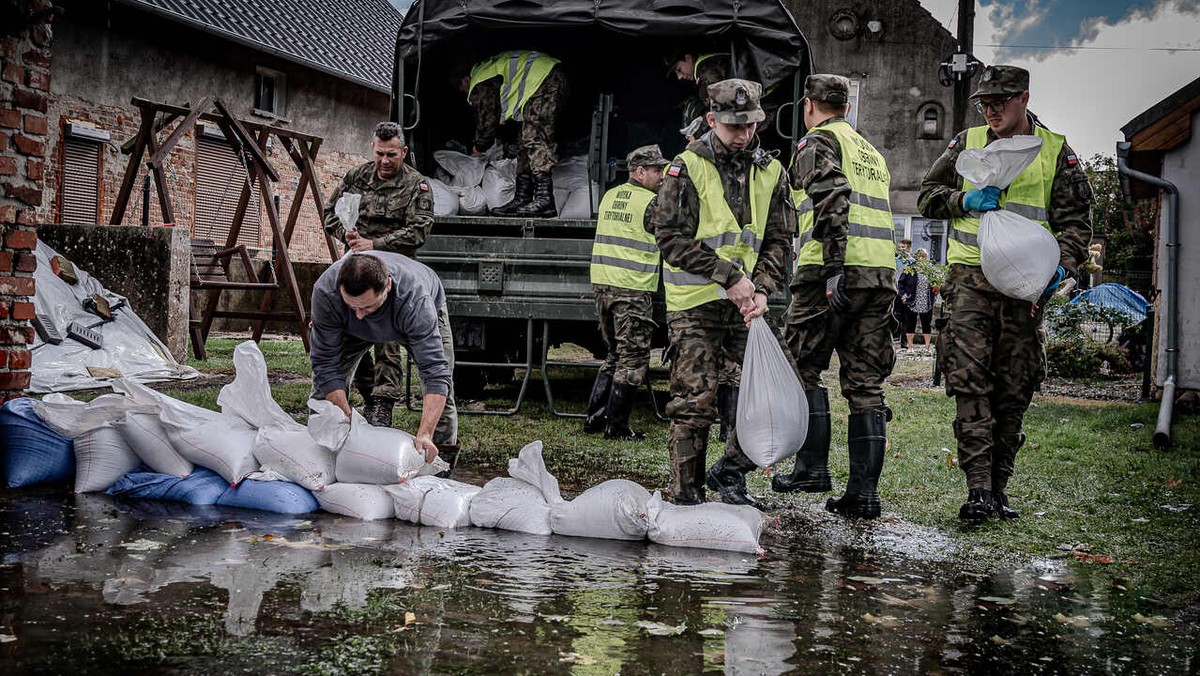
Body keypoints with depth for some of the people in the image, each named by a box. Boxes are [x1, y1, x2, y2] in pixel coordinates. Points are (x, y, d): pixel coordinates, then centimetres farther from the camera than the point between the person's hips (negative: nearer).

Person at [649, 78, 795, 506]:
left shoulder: (771, 172, 10)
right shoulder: (688, 167, -4)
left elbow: (778, 241, 11)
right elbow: (671, 236, -11)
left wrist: (761, 289, -7)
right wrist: (729, 276, -16)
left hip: (745, 304, 5)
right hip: (695, 305, -4)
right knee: (694, 403, -5)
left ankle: (729, 472, 20)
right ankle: (686, 496, 7)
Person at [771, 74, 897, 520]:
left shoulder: (818, 142, 2)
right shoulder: (873, 154, 27)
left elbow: (833, 201, -15)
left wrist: (834, 267, -21)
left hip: (832, 271, -7)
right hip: (882, 272, 7)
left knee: (805, 368, 6)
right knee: (865, 382, 5)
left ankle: (812, 468, 5)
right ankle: (863, 492, 3)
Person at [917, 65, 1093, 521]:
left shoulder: (1055, 151, 8)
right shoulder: (967, 144, 12)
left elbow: (1076, 221, 7)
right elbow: (928, 196, 17)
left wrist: (1061, 266, -11)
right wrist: (965, 200, -3)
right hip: (970, 279, 0)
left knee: (1014, 390, 4)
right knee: (969, 382, -12)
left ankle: (999, 487, 13)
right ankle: (978, 488, -13)